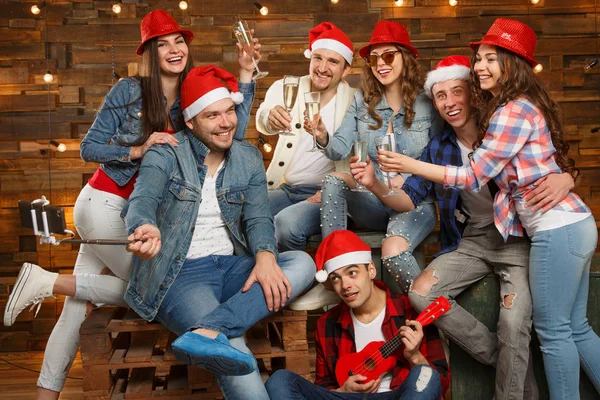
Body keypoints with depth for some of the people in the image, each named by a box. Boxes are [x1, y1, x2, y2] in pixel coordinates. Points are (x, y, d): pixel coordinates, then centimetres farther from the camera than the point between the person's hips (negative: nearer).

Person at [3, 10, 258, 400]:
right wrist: (137, 150, -20)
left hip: (137, 210, 5)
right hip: (105, 203, -5)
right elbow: (89, 148, -6)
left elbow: (233, 134, -8)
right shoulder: (129, 91, -8)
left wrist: (246, 76, -7)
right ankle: (47, 282, 2)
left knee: (80, 301, 6)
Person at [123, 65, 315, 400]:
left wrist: (265, 256, -24)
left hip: (232, 267, 6)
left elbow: (258, 217, -1)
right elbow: (142, 200, -21)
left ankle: (206, 332, -35)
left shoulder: (248, 158, 10)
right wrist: (145, 228, -47)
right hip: (180, 274, -5)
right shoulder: (166, 155, -2)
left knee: (302, 263, -24)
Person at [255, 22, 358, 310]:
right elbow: (263, 120, -14)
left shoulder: (354, 102, -3)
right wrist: (271, 117, -39)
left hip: (325, 193, -3)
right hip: (283, 188, 3)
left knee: (286, 224, -31)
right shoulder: (286, 88, 2)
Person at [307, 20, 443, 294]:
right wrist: (324, 138, -27)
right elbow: (341, 149, -5)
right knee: (334, 180, -26)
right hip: (374, 201, 4)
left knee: (393, 251, -32)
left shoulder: (427, 103, -4)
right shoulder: (362, 101, 5)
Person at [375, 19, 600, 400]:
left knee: (553, 331, 0)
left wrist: (411, 165, -9)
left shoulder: (513, 111, -14)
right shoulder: (523, 105, 16)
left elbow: (475, 176, -12)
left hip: (557, 229, -10)